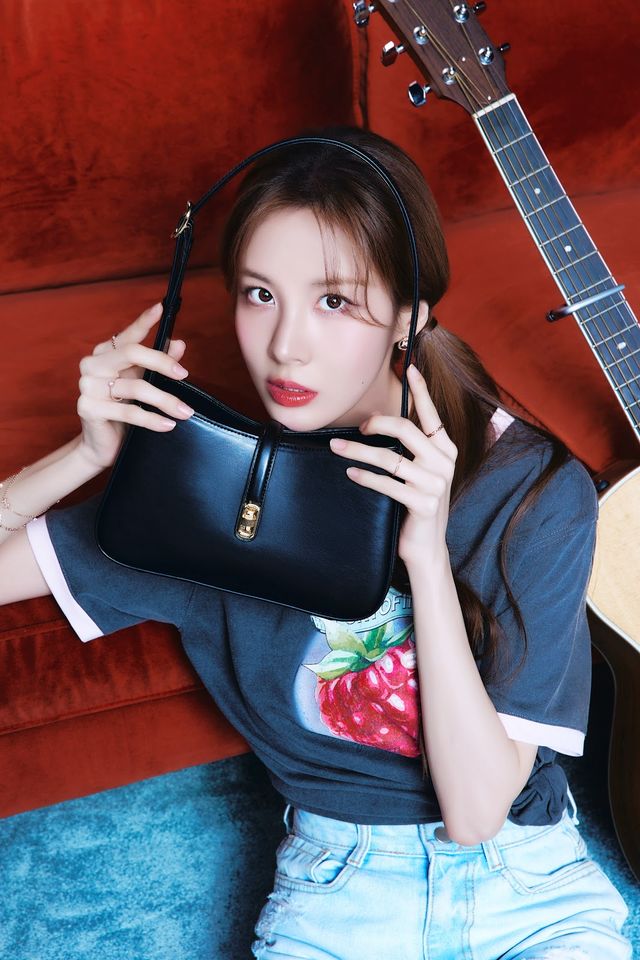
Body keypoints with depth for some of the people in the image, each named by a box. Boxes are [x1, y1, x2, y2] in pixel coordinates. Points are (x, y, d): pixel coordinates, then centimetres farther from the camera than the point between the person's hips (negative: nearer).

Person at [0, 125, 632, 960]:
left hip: (531, 886, -1)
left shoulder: (537, 491, -15)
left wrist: (427, 553, -27)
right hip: (335, 890, 1)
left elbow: (476, 812, -18)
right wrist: (90, 454, -19)